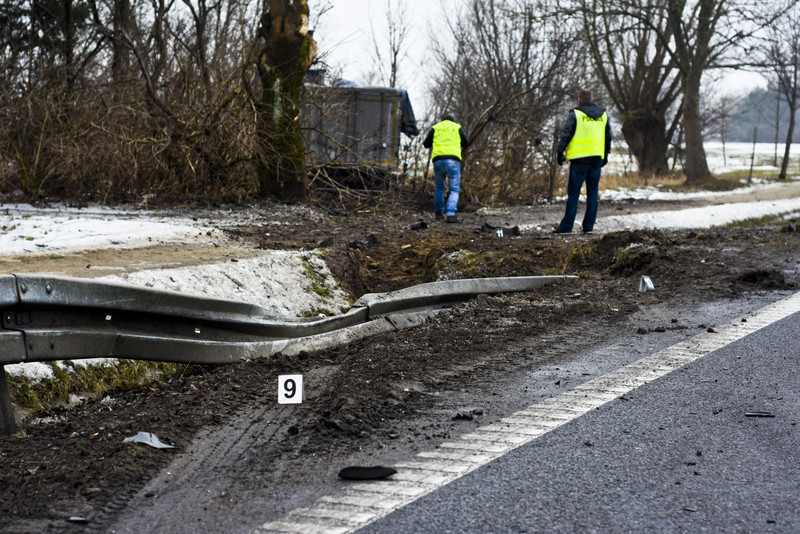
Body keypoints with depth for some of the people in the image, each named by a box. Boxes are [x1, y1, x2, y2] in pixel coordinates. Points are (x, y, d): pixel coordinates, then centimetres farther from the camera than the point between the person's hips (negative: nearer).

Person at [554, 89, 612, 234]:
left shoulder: (575, 114, -5)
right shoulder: (603, 115, 12)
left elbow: (566, 134, -9)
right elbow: (608, 137, 18)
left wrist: (559, 152, -1)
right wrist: (605, 156, 26)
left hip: (579, 159, -5)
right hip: (597, 159, 5)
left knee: (573, 194, -2)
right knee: (592, 193, 9)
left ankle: (566, 226, 0)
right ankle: (588, 226, 9)